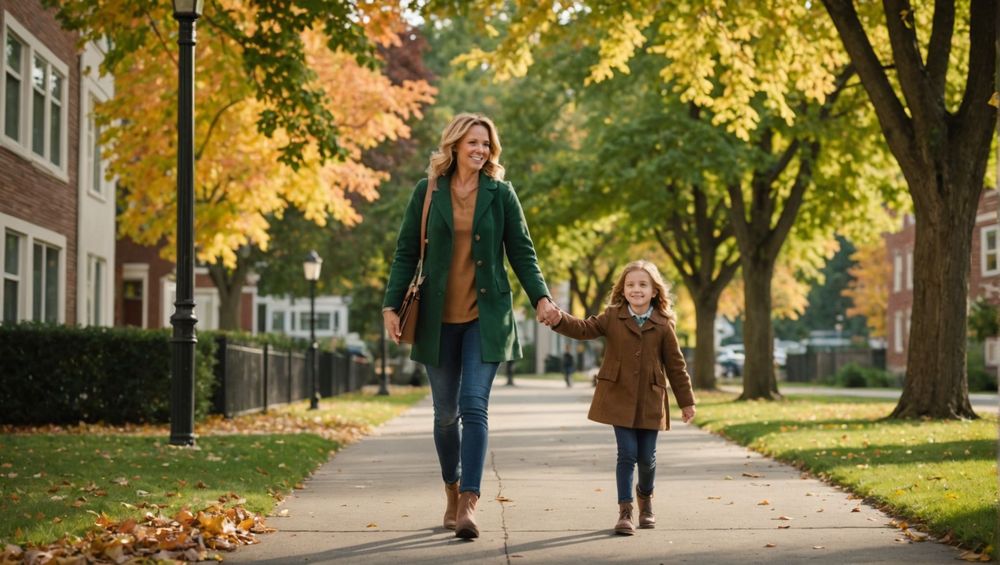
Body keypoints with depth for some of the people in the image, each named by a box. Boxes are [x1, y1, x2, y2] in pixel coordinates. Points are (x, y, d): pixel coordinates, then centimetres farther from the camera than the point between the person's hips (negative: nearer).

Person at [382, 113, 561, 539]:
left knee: (474, 407, -13)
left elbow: (522, 252, 4)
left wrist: (541, 297, -10)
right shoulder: (427, 192, 2)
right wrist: (391, 305, -5)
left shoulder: (501, 194, 3)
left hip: (486, 318, -1)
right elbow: (406, 252, 4)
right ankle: (452, 493, 28)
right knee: (445, 413, 9)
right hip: (438, 319, 1)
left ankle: (469, 504, -16)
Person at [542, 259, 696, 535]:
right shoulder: (612, 317, 0)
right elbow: (584, 329, -12)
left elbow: (675, 365, 5)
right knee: (627, 454, -6)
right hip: (619, 399, -1)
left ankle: (645, 495, 37)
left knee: (647, 457, 7)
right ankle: (625, 511, 1)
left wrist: (686, 401, 8)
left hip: (650, 402, 1)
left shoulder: (663, 325, 1)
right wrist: (559, 319, -32)